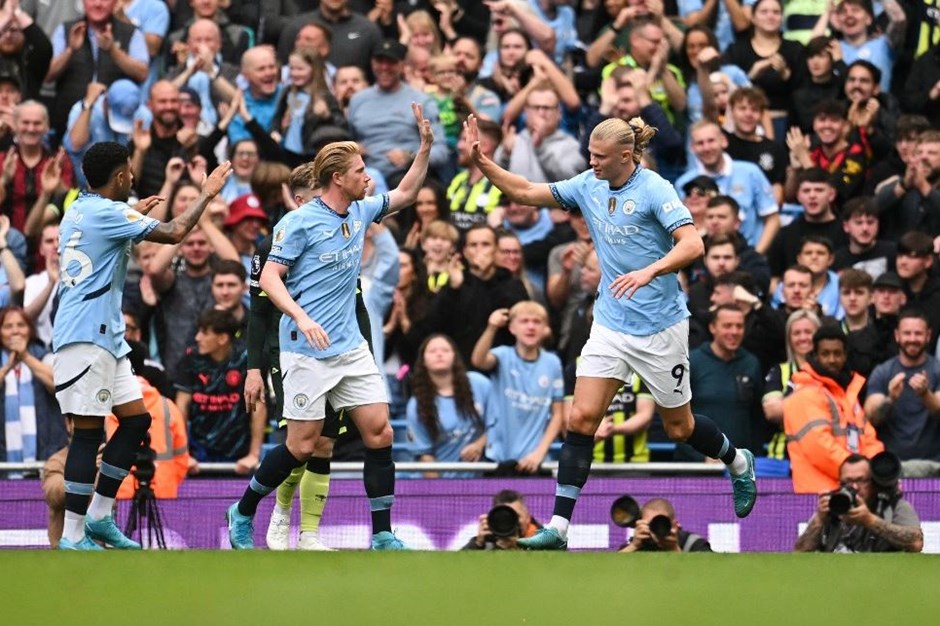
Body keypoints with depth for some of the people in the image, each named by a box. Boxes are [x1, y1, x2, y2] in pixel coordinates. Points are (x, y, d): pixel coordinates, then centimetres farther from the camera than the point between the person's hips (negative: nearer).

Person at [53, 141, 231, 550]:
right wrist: (207, 194, -3)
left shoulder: (80, 210, 16)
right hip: (86, 336, -10)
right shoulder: (107, 212, -14)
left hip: (107, 336, 10)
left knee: (136, 419, 11)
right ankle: (73, 536, -10)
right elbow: (174, 233, -17)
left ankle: (99, 516, 14)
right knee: (89, 431, -10)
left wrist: (136, 214, 38)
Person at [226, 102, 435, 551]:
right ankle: (243, 512, 17)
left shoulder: (360, 212, 10)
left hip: (351, 348, 7)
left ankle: (383, 536, -2)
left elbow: (405, 194, 24)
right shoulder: (299, 222, -10)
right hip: (307, 350, -7)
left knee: (379, 432, -4)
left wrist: (425, 145, 12)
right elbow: (270, 276, -13)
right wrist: (302, 317, -27)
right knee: (303, 446, -4)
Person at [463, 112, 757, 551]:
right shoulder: (589, 185, 2)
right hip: (610, 324, 5)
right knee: (581, 419, -8)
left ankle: (739, 464, 42)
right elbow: (525, 193, 8)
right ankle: (559, 526, -10)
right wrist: (482, 163, -5)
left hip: (659, 328, -5)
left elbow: (692, 244, -26)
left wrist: (649, 271, -40)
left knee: (678, 427, 10)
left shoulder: (654, 190, -16)